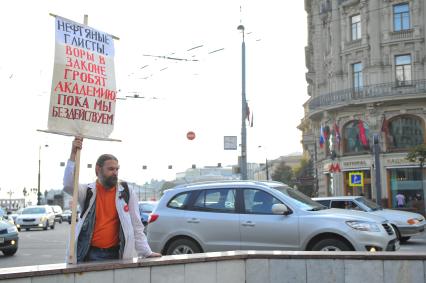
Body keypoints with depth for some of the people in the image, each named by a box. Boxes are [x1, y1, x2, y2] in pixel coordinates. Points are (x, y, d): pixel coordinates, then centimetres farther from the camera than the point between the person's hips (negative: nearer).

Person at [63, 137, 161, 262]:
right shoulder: (88, 191, 2)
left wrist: (147, 253, -1)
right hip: (88, 254, 0)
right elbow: (68, 185, -19)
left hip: (115, 254, 1)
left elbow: (136, 226, 5)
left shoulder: (126, 192, 4)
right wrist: (73, 154, -24)